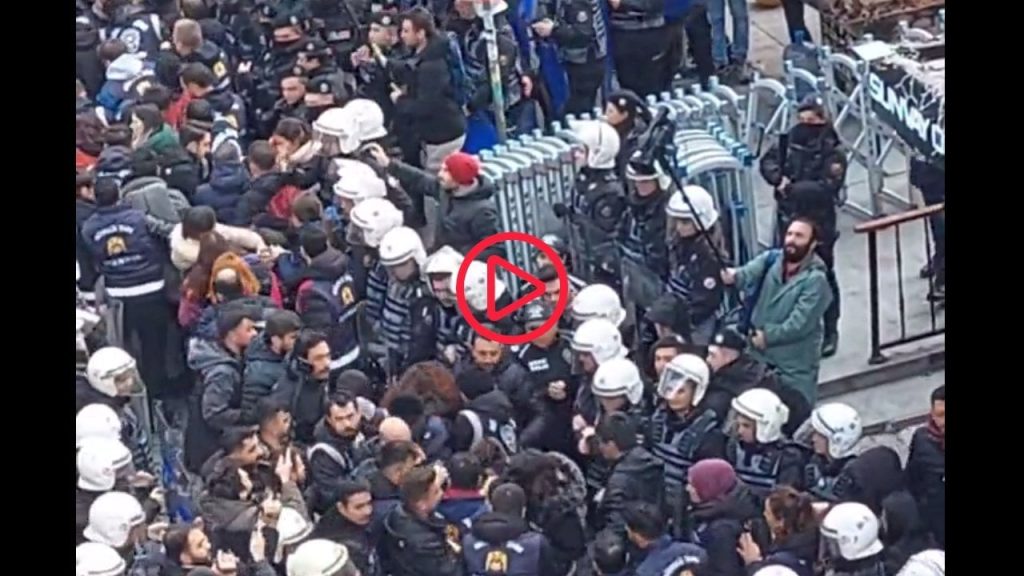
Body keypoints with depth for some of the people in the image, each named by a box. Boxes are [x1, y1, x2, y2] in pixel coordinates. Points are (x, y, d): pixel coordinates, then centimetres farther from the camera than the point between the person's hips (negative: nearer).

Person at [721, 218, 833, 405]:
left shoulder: (815, 280, -17)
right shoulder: (770, 260, -1)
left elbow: (799, 324, -23)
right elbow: (750, 273, -21)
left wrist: (767, 336, -20)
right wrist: (734, 276, -42)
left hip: (795, 367, -5)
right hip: (760, 357, 5)